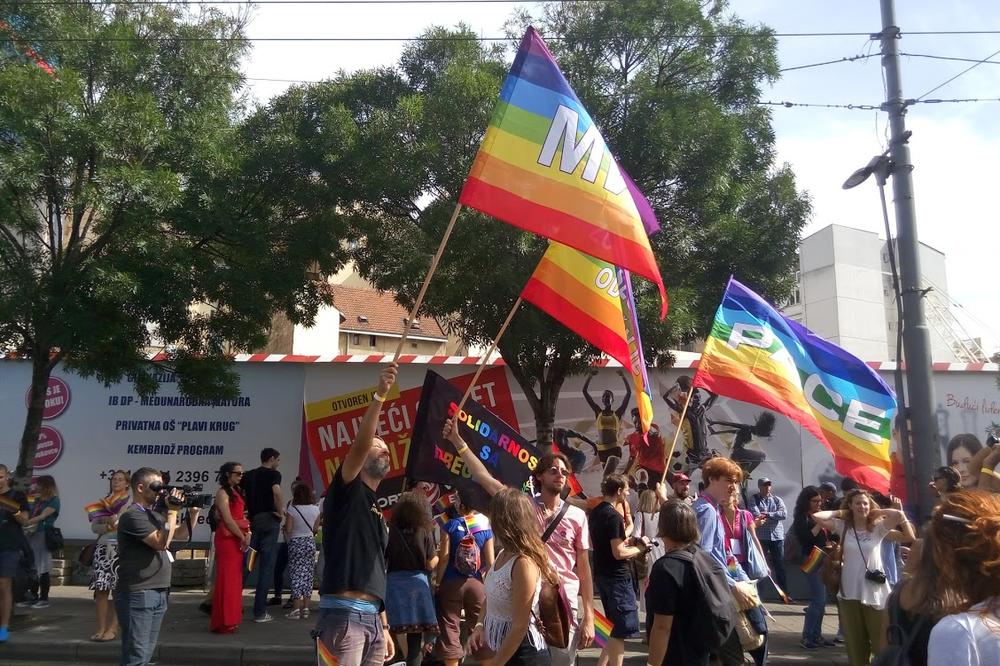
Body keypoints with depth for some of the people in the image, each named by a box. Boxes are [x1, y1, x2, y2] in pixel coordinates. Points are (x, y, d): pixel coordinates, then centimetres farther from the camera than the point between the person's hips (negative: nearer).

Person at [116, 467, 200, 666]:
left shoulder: (155, 514, 14)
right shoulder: (133, 516, -14)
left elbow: (182, 534, 22)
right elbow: (162, 542, -23)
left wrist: (193, 513, 6)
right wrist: (172, 511, -17)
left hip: (158, 594, 9)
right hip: (138, 595, -9)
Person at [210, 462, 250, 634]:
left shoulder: (237, 492, 16)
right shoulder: (222, 493, -10)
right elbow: (227, 519, -16)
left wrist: (247, 533, -3)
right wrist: (243, 537, -12)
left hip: (238, 539, 8)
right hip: (227, 538, -8)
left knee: (235, 578, 12)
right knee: (226, 578, -3)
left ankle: (231, 618, 21)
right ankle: (224, 621, 5)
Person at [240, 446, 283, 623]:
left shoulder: (248, 475, 14)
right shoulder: (274, 474, -5)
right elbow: (276, 492, -24)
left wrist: (245, 513, 12)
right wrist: (280, 513, -12)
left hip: (250, 521, 6)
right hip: (268, 521, -6)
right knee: (266, 567, -1)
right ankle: (260, 612, -1)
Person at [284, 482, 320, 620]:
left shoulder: (292, 509, -11)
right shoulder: (315, 509, -1)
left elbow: (288, 529, -13)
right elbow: (315, 528, 6)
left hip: (295, 543, -3)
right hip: (310, 542, 3)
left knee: (296, 575, 1)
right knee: (308, 575, 8)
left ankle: (296, 609, -1)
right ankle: (305, 608, 9)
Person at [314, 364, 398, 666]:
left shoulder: (378, 514, 23)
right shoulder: (347, 490, 0)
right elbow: (359, 444, -19)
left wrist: (384, 627, 20)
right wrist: (380, 395, -30)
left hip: (372, 618, 8)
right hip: (344, 613, -8)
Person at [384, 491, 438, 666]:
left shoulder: (391, 531, -2)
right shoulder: (425, 532, -5)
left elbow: (383, 561, 0)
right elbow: (430, 564, -2)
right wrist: (438, 556, 17)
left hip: (394, 581, 1)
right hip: (417, 581, -1)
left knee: (399, 627, 10)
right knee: (416, 632, 5)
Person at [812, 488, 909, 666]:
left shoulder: (878, 528, -3)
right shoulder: (842, 526, 0)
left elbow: (899, 515, -18)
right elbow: (816, 516, -10)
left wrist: (877, 512, -4)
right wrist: (840, 512, 0)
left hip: (875, 594, -1)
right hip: (849, 594, 2)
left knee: (881, 643, 5)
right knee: (855, 644, 14)